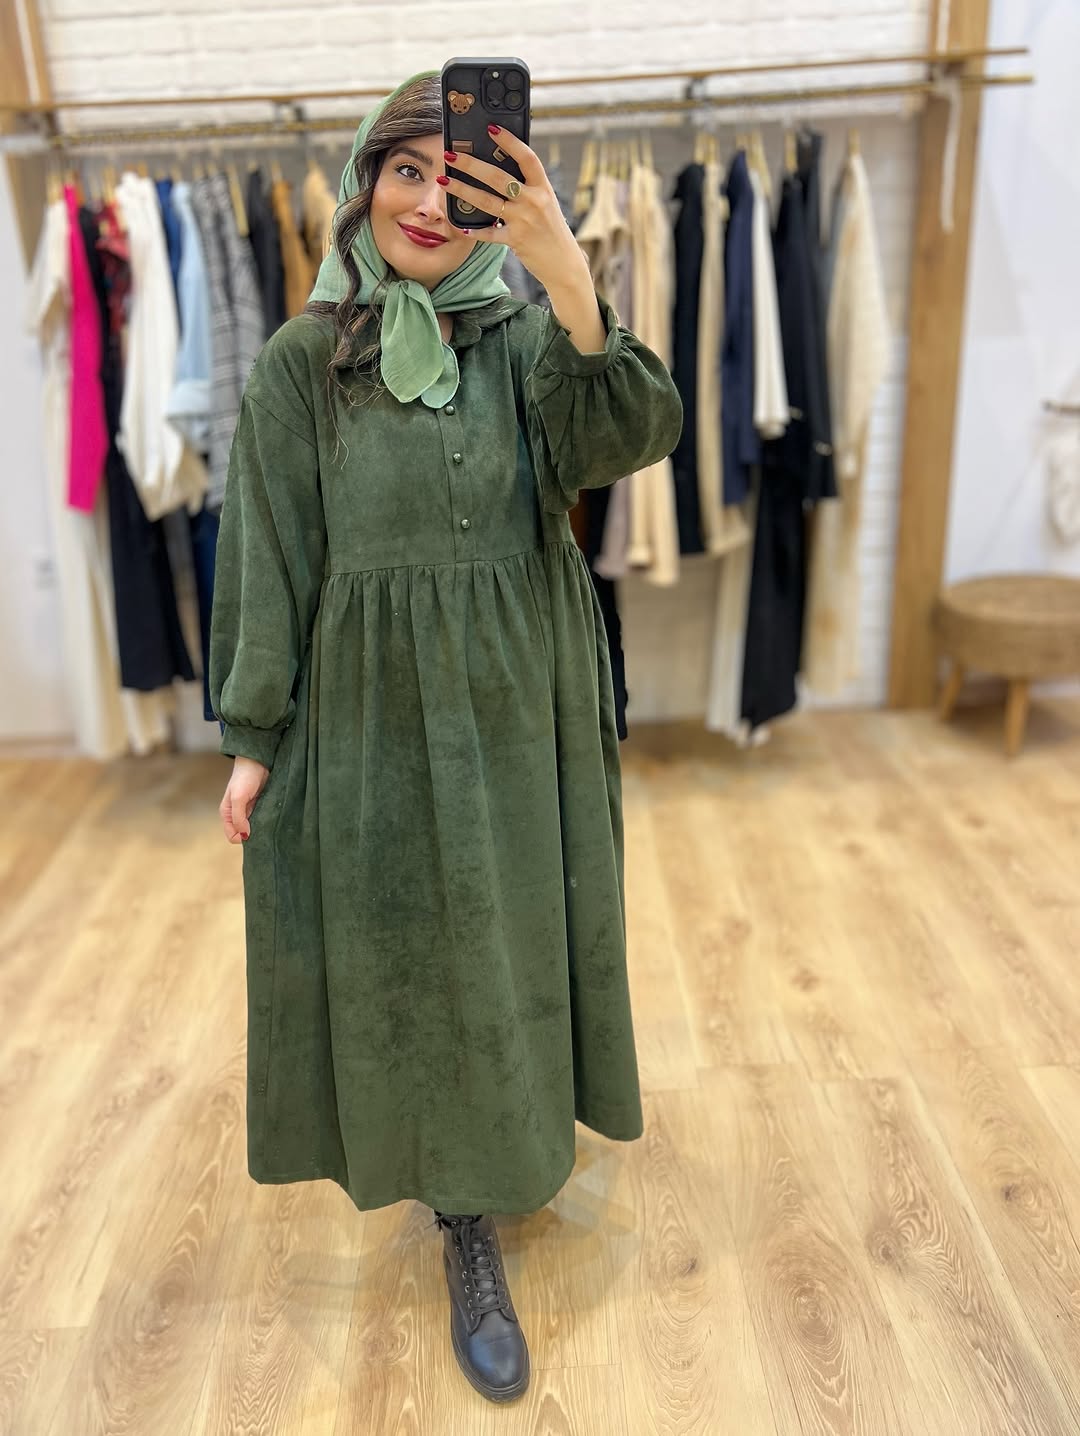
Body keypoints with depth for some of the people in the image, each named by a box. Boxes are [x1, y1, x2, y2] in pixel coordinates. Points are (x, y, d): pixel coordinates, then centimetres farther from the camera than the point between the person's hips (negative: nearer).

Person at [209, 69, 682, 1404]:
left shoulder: (527, 339, 1)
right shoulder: (300, 363, -1)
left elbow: (628, 436, -19)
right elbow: (268, 556, -1)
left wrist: (567, 271, -33)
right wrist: (252, 735, -2)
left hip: (518, 708, 2)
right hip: (372, 714, -1)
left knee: (508, 936, 14)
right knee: (407, 957, 6)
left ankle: (510, 1134, 44)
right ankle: (468, 1241, 23)